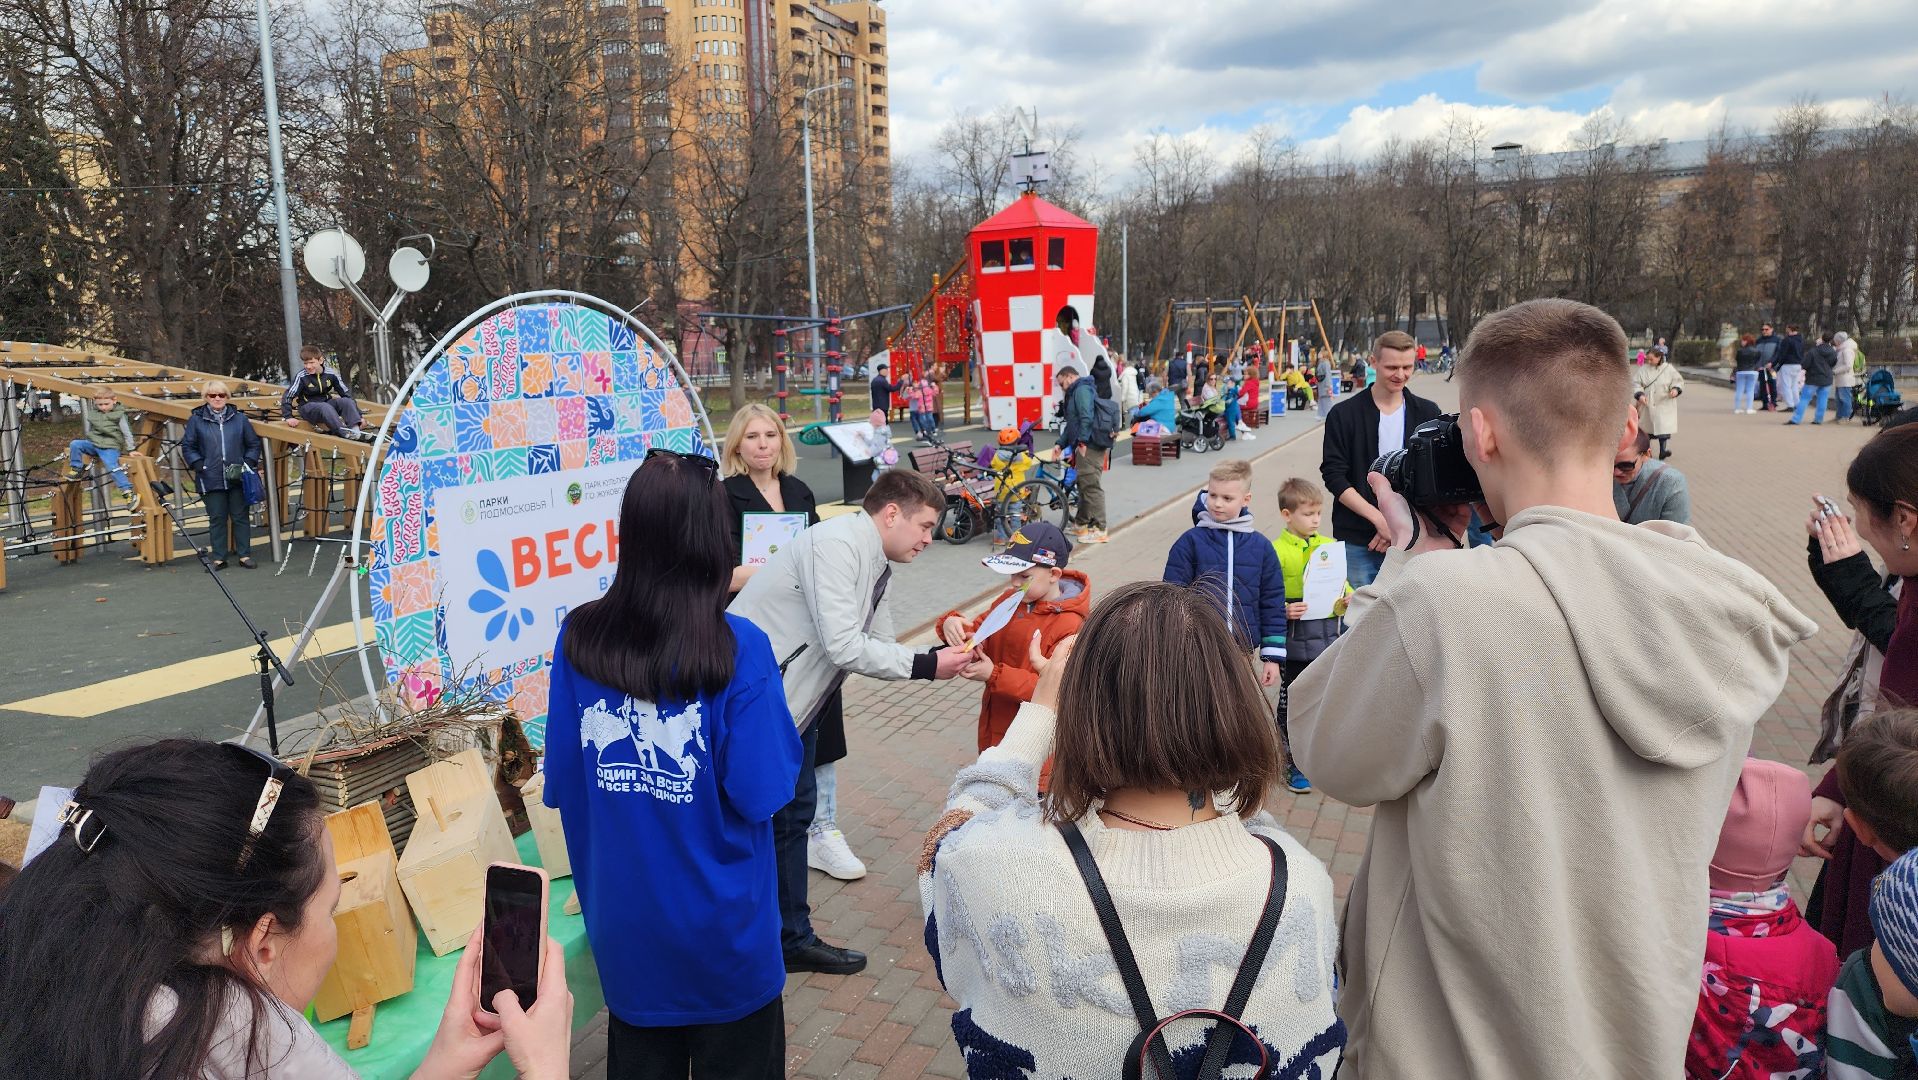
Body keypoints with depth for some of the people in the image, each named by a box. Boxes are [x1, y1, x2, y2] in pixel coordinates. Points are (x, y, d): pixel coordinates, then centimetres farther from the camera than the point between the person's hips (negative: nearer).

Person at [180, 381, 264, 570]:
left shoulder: (238, 419, 5)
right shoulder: (196, 420, 2)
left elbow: (254, 443, 9)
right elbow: (187, 446, 4)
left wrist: (248, 463, -4)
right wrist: (199, 465, -7)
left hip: (238, 478, 1)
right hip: (211, 480, -1)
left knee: (241, 516, 5)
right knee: (217, 519, 5)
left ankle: (244, 555, 13)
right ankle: (219, 558, 11)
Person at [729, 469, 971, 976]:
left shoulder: (875, 565, 8)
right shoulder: (836, 545, -22)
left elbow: (877, 650, 11)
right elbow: (844, 647, -27)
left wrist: (943, 659, -5)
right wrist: (925, 664, -18)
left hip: (792, 699, 10)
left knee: (794, 812, 16)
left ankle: (793, 938, 30)